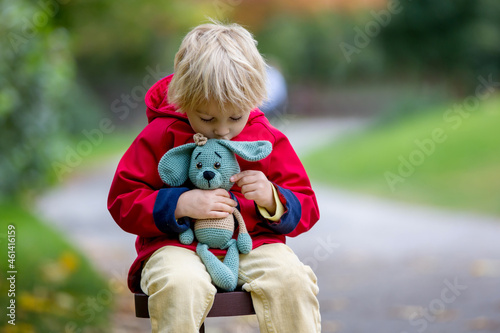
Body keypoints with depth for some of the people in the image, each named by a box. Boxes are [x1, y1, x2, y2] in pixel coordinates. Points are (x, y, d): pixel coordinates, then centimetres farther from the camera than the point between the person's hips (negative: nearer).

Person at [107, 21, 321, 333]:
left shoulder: (268, 140, 6)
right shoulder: (160, 136, -1)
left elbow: (306, 209, 10)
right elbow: (122, 200, -1)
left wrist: (273, 199, -15)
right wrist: (180, 204, -18)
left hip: (253, 241, 2)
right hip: (179, 245, -2)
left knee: (293, 281, -29)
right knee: (179, 286, -37)